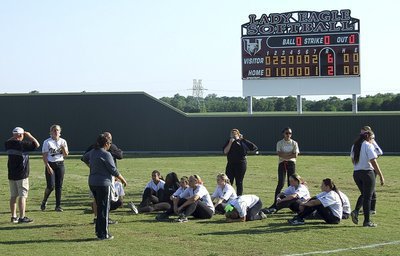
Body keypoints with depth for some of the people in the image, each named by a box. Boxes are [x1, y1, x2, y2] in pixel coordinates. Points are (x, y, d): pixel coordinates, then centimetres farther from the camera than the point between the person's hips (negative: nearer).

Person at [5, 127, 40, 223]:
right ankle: (22, 217, -4)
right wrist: (29, 136, 1)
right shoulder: (23, 144, -16)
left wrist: (14, 137, 23)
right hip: (22, 175, -7)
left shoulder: (8, 144, 3)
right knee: (22, 196, -3)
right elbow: (37, 144, -9)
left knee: (13, 196, 12)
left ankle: (13, 217, 16)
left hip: (11, 175, 7)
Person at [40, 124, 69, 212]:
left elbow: (66, 154, 5)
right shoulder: (47, 142, -4)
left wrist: (63, 148, -14)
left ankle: (58, 205, 8)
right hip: (50, 164, -4)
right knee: (51, 186, -11)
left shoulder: (63, 141, 8)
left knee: (59, 186, 2)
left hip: (60, 164, 4)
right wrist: (48, 167, -16)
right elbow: (44, 156, -7)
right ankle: (44, 201, 14)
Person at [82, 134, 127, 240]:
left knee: (99, 207, 19)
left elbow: (85, 158, 31)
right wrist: (122, 179, 2)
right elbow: (113, 170, -13)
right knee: (104, 208, -1)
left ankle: (99, 231, 24)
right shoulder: (106, 154, -16)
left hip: (92, 183, 8)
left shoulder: (92, 152, 8)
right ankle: (103, 234, 2)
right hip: (103, 183, -8)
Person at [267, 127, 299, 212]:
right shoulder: (280, 143, 6)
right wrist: (290, 153, -10)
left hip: (291, 163, 1)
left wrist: (284, 155, -10)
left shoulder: (294, 143, 7)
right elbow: (279, 154, -9)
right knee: (281, 183, -11)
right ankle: (275, 203, -13)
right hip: (282, 164, -1)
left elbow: (295, 155, -6)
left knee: (291, 184, 1)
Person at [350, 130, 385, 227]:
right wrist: (381, 176, -14)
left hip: (356, 173, 7)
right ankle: (367, 221, 6)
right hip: (367, 173, -7)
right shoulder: (368, 146, -11)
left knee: (364, 195, 21)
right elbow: (373, 162, -16)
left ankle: (356, 211, -1)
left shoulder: (354, 146, 11)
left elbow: (353, 160, 17)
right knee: (368, 197, 2)